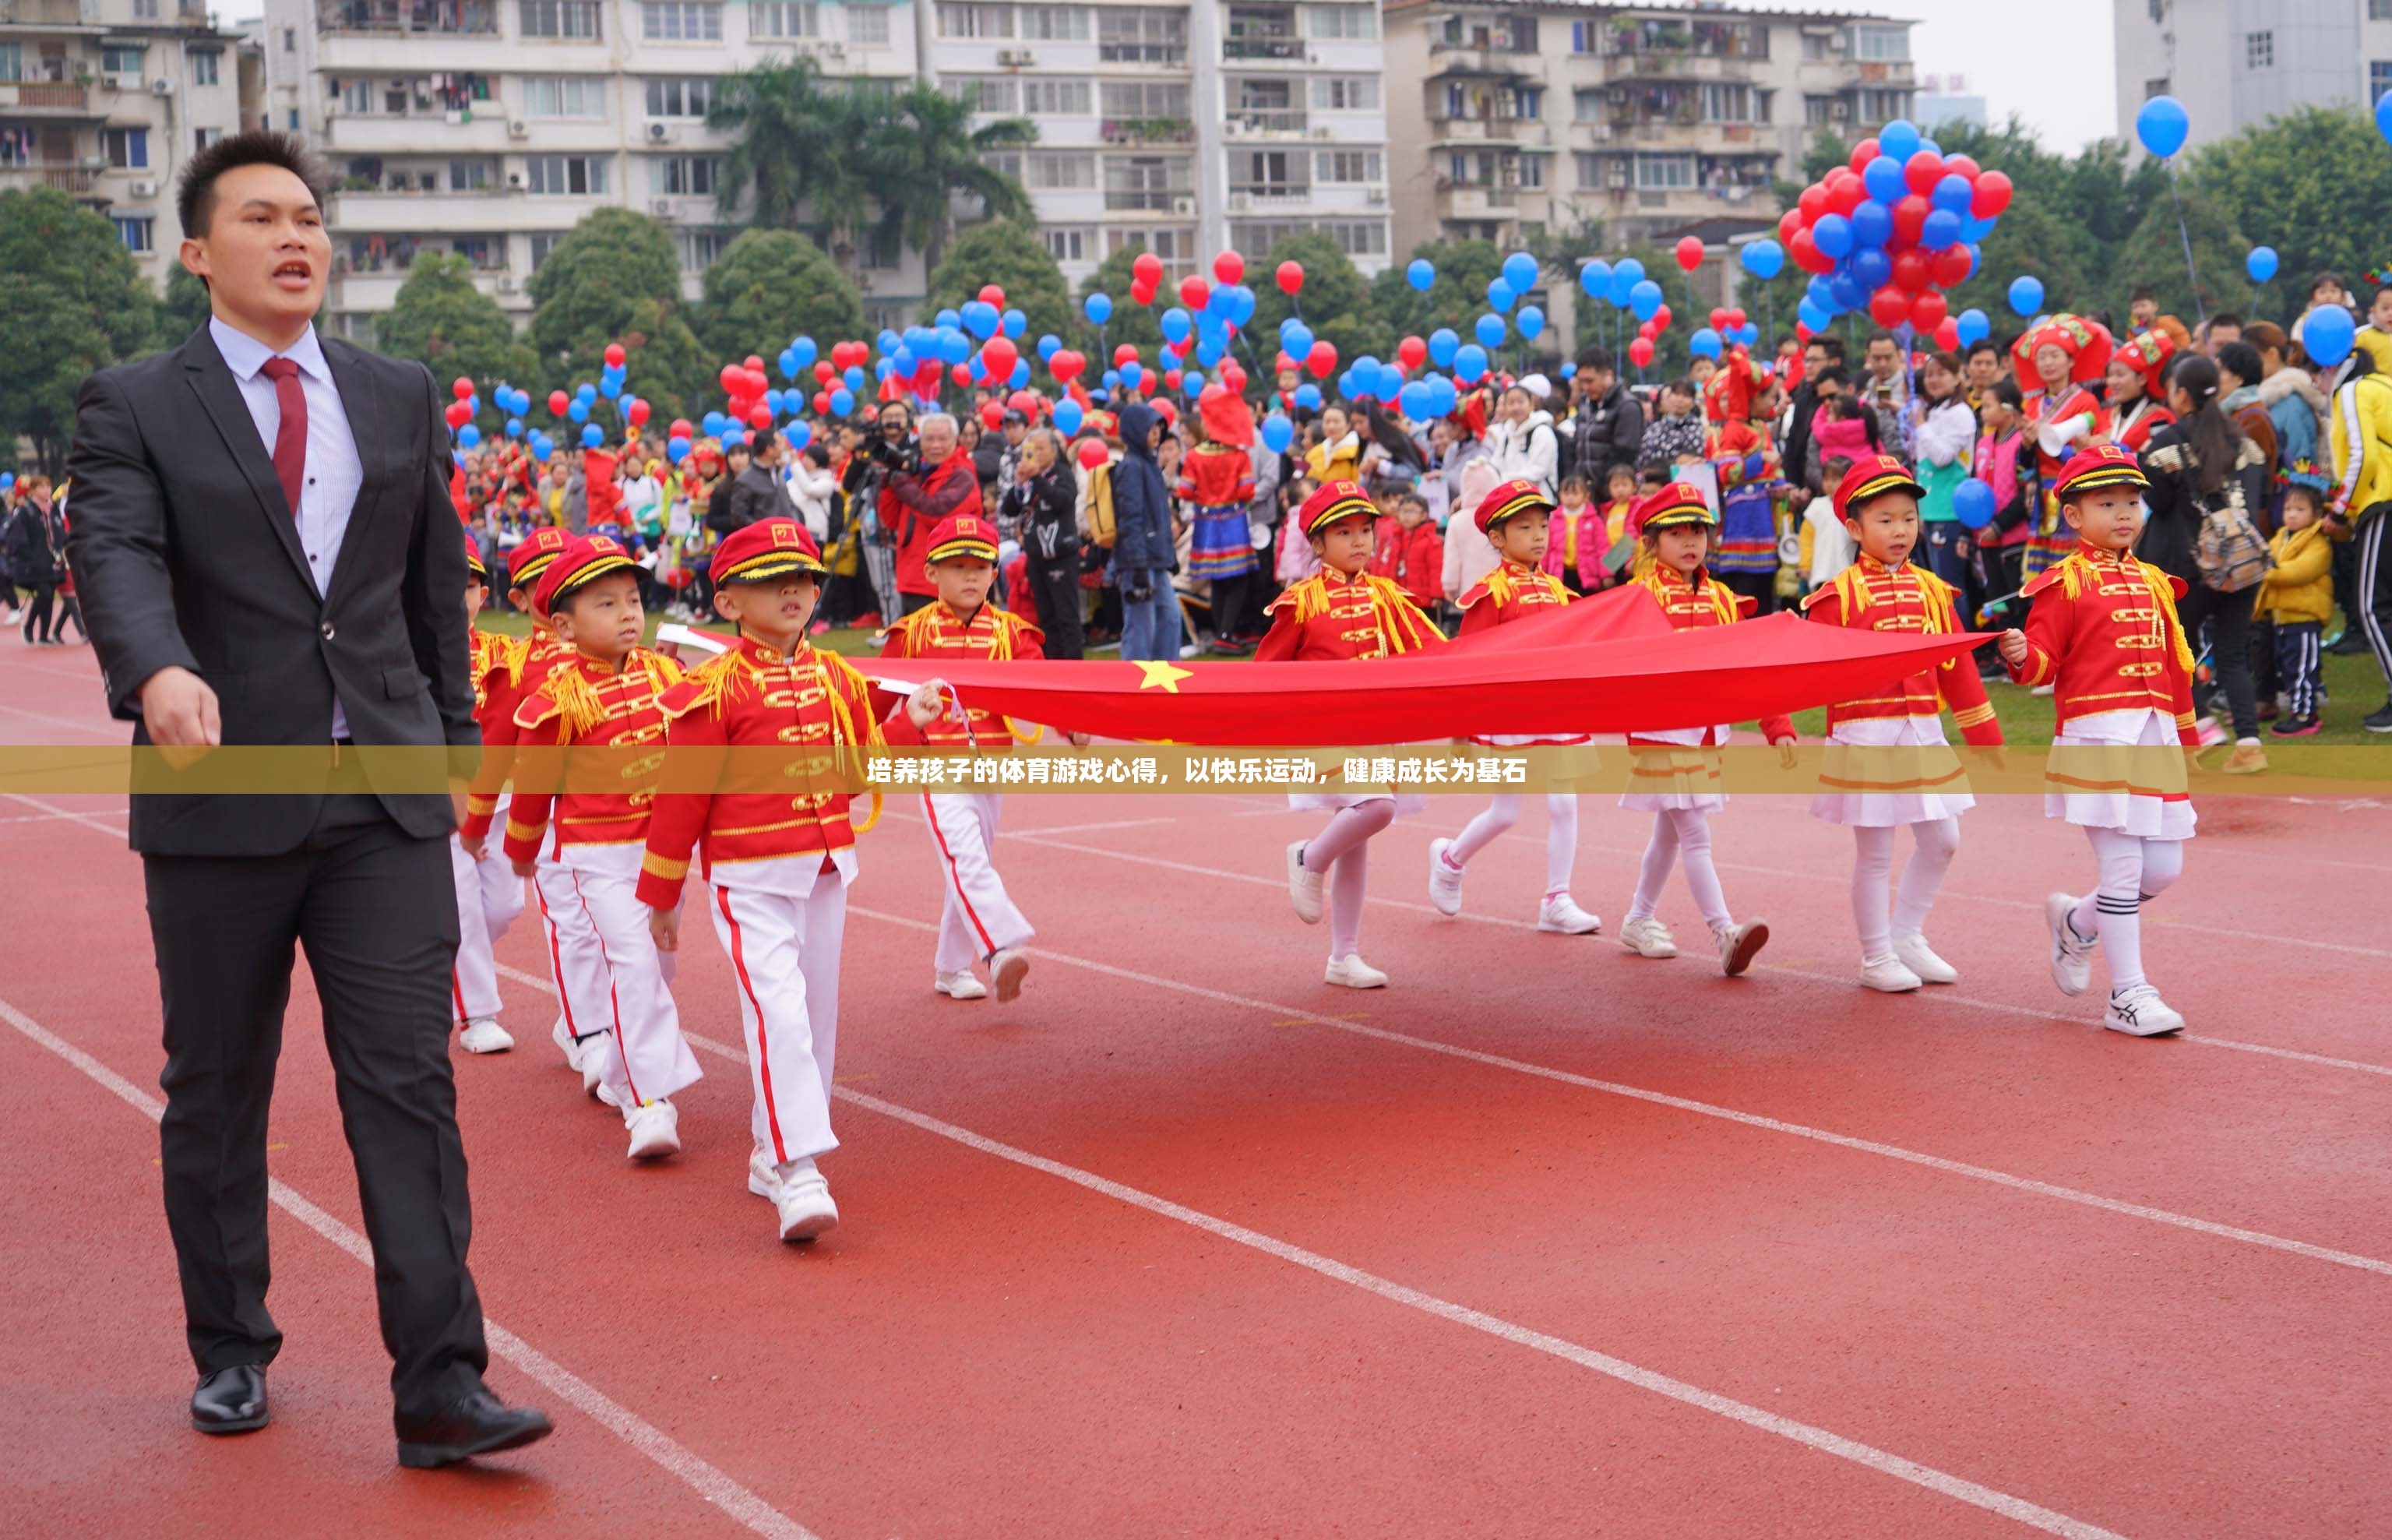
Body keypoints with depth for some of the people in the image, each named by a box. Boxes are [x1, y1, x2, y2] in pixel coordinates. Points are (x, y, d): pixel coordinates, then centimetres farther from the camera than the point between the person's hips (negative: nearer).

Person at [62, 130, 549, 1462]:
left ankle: (440, 1385, -5)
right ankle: (232, 1353, 28)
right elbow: (117, 554, -16)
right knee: (216, 1092, 11)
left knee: (409, 1079, -5)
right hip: (221, 800, -1)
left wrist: (451, 736, 13)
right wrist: (159, 670, -35)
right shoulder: (135, 406, 1)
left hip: (387, 800, 2)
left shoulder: (403, 398, 12)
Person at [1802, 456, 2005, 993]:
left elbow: (1957, 668, 12)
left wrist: (1987, 739, 13)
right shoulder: (1839, 595, -6)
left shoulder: (1932, 590, 9)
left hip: (1924, 733, 5)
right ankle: (1877, 958, 13)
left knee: (1941, 841, 9)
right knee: (1875, 852, 1)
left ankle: (1906, 937, 25)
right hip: (1866, 736, -5)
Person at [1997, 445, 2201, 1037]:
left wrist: (2187, 737, 21)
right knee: (2122, 867, -7)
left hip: (2156, 736, 6)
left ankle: (2077, 922, 32)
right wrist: (2021, 656, -29)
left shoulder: (2154, 582, 17)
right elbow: (2045, 661, -6)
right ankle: (2128, 995, 0)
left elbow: (2175, 663, 20)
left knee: (2163, 868, 6)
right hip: (2097, 735, -6)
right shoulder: (2064, 583, -2)